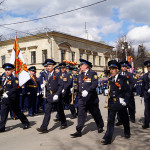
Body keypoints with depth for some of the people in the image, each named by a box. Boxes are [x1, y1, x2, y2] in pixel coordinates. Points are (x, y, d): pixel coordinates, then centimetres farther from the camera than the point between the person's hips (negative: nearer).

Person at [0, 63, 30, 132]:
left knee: (17, 112, 7)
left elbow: (15, 88, -22)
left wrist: (8, 93, -28)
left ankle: (26, 123, 25)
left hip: (12, 100, -6)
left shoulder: (14, 79, -11)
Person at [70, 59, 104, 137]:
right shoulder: (80, 75, 12)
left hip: (91, 99, -4)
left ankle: (100, 127, 33)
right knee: (81, 114, -3)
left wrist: (87, 91, -30)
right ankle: (78, 131, -2)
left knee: (96, 114, 12)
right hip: (82, 99, 4)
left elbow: (95, 84, -19)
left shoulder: (93, 74, -6)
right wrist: (80, 94, 14)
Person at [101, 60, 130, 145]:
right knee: (110, 120, -3)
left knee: (124, 119, 15)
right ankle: (108, 138, -1)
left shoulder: (123, 79, -6)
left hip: (120, 103, -2)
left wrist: (125, 101, -14)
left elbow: (127, 91, -5)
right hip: (112, 103, 2)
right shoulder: (110, 80, 6)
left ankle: (127, 133, 42)